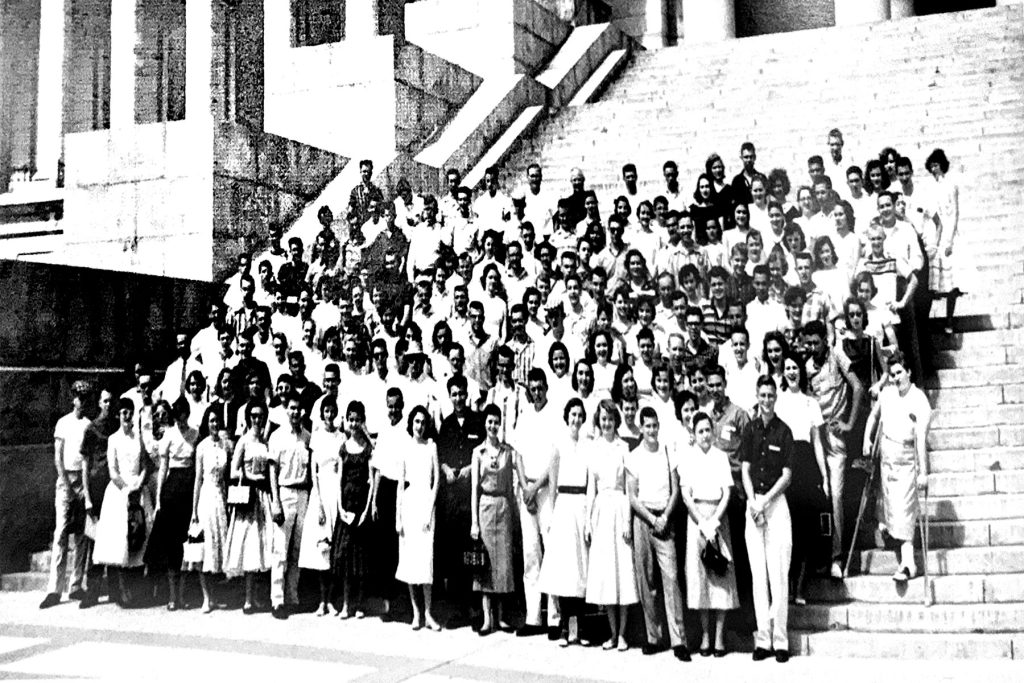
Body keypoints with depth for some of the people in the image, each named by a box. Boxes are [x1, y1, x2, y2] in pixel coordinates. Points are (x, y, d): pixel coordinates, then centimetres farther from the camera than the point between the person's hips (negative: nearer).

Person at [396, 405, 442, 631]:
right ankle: (416, 612, 9)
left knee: (425, 556, -7)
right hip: (408, 500, 2)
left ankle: (428, 613, -2)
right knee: (408, 556, 2)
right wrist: (398, 516, 6)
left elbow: (436, 479, 0)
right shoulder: (406, 447, 8)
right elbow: (401, 482, 10)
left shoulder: (431, 446, 3)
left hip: (425, 500, -2)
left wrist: (429, 512, -7)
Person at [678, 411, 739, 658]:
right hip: (696, 516, -1)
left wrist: (715, 521, -10)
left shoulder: (721, 457, 9)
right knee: (698, 573, -2)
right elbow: (685, 494, -2)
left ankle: (719, 636, 1)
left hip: (719, 517, 1)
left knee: (722, 574, -2)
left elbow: (727, 492, 2)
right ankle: (705, 635, 5)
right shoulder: (687, 457, 4)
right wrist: (702, 523, -10)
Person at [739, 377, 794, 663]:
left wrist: (765, 501, -10)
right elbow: (745, 470, 7)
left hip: (776, 502, -3)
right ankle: (762, 639, 7)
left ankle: (780, 640, -1)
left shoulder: (783, 431, -1)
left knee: (779, 573, -5)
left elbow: (786, 475, -2)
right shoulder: (750, 429, 8)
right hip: (753, 503, 3)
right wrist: (752, 501, -6)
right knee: (758, 574, 3)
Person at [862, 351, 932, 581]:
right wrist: (867, 438, 11)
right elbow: (874, 416, 23)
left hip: (906, 457, -6)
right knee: (890, 501, 10)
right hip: (886, 453, 6)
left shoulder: (919, 401, -14)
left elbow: (921, 438, -19)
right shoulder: (886, 394, 3)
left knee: (903, 508, -9)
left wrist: (923, 472, -21)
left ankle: (907, 563, -7)